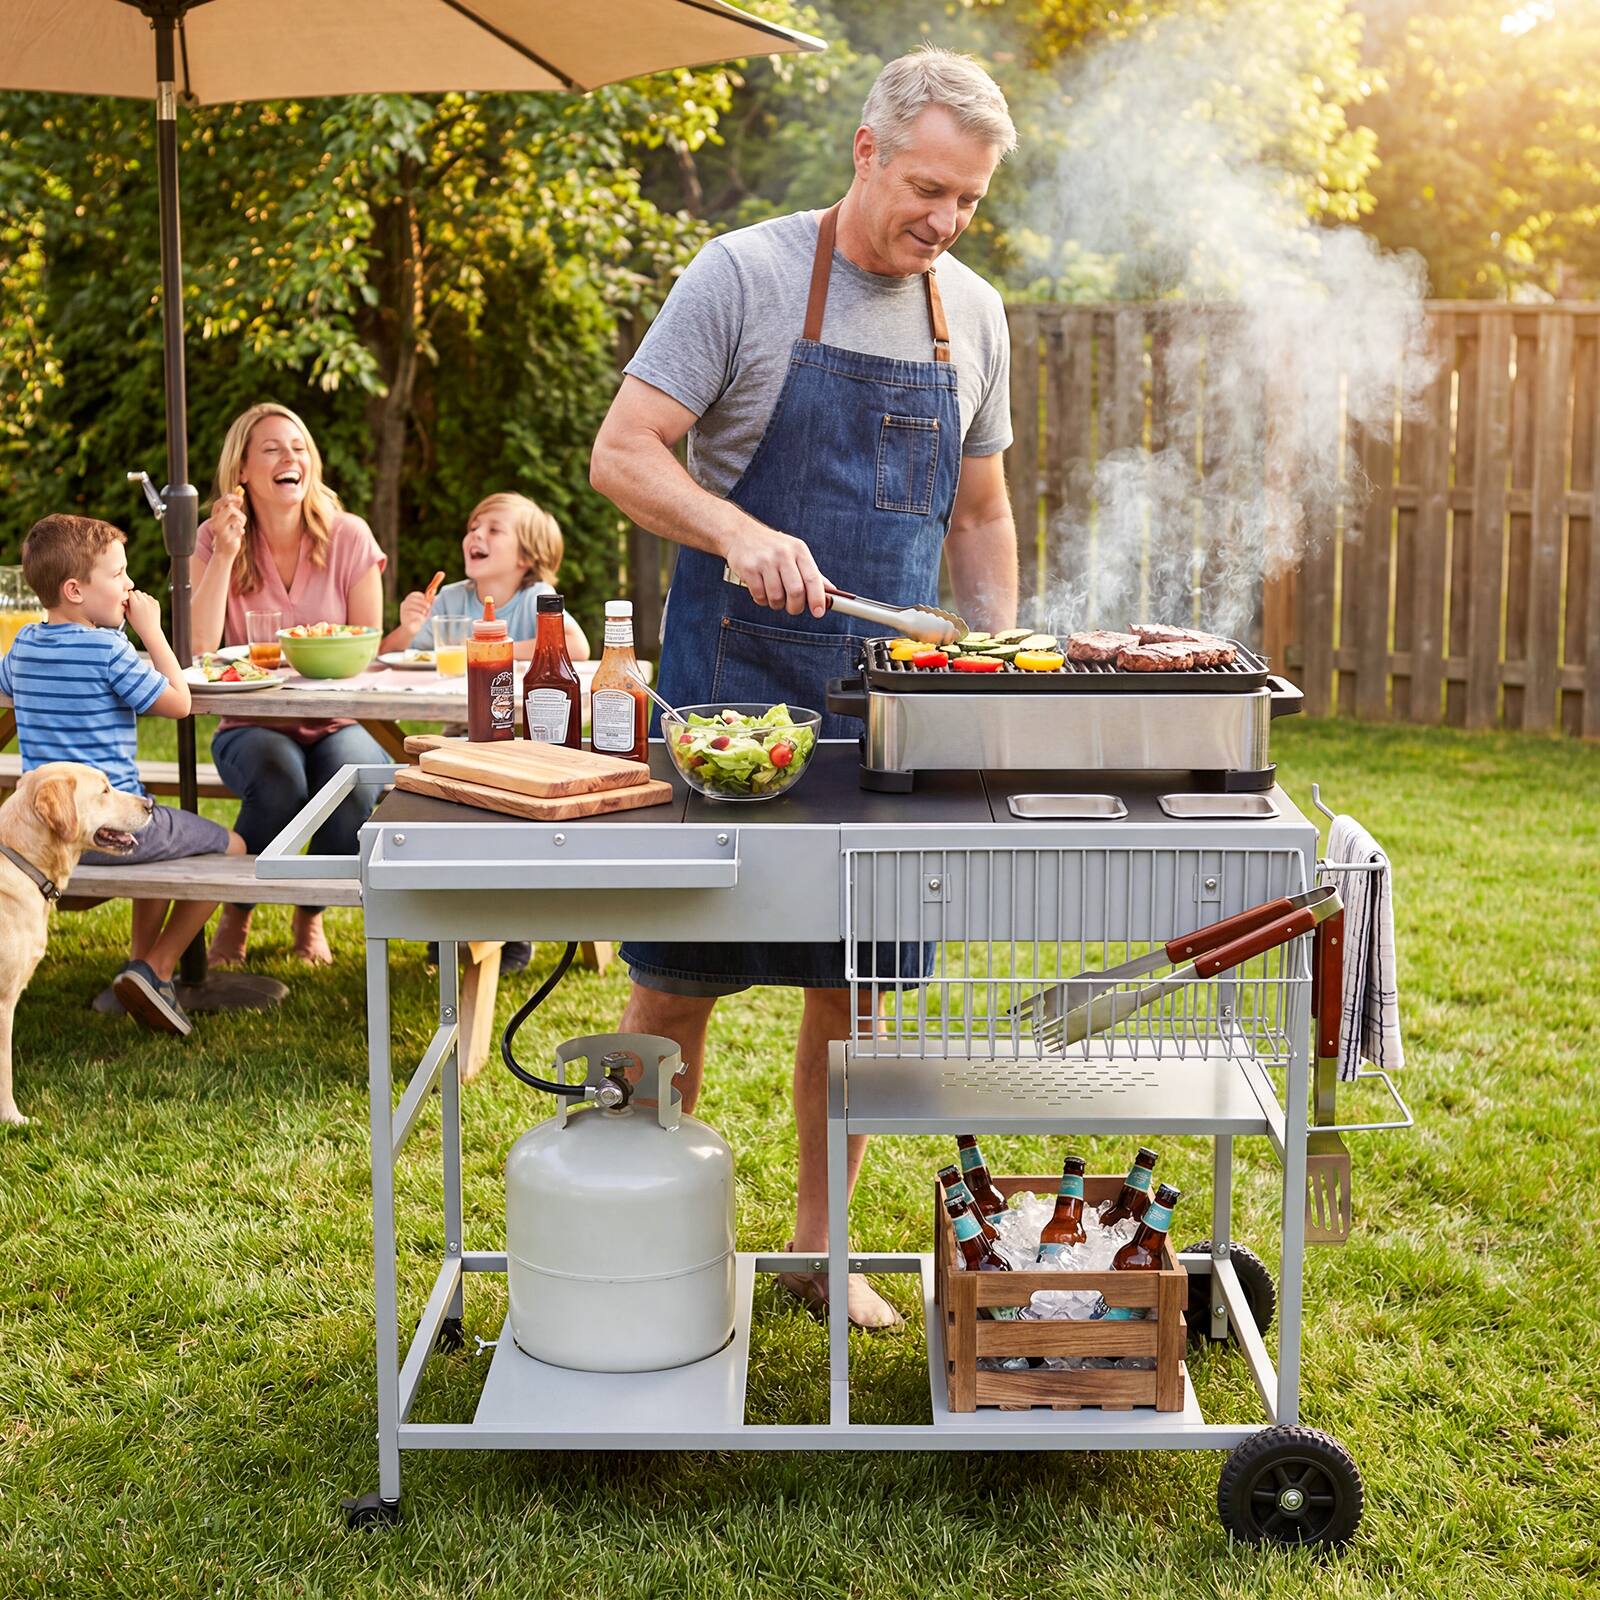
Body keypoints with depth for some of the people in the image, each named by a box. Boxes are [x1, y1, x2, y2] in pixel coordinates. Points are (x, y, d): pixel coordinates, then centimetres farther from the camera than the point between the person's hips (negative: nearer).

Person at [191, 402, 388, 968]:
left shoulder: (348, 537, -1)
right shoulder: (214, 539, -1)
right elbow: (198, 650, -16)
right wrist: (226, 554, -20)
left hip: (339, 723, 1)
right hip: (252, 727, -1)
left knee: (354, 785, -33)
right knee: (278, 781, -35)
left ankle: (310, 916, 0)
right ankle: (236, 915, -5)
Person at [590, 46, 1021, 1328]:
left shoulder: (972, 314, 9)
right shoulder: (744, 275, -7)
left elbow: (978, 515, 18)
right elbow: (622, 456, -11)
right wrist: (742, 535, -27)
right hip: (730, 678, -4)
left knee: (853, 978, 9)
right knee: (678, 969, 1)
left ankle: (821, 1245, 22)